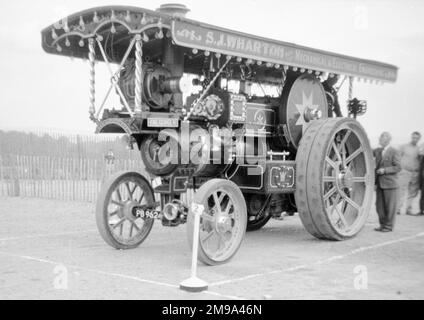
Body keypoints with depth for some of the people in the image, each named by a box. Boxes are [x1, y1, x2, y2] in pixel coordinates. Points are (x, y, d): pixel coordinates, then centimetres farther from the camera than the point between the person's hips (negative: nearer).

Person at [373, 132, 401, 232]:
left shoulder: (394, 152, -7)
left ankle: (389, 226, 11)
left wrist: (385, 170, -18)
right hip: (380, 183, 6)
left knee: (390, 206, 2)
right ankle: (382, 224, 20)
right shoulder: (378, 151, 11)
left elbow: (398, 167, -11)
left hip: (390, 183, -6)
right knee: (380, 206, 9)